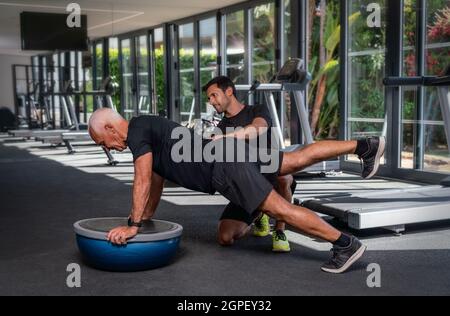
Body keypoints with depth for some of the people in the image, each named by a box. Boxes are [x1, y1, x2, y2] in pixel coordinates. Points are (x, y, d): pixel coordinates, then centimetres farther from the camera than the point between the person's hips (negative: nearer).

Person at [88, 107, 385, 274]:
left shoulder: (137, 131, -7)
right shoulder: (147, 134, 23)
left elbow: (143, 181, -14)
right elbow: (156, 184, 32)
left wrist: (132, 225, -10)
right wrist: (145, 218, 35)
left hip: (224, 168, -10)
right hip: (230, 155, 10)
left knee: (280, 209, -12)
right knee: (299, 159, 14)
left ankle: (345, 244, -12)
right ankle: (365, 146, 19)